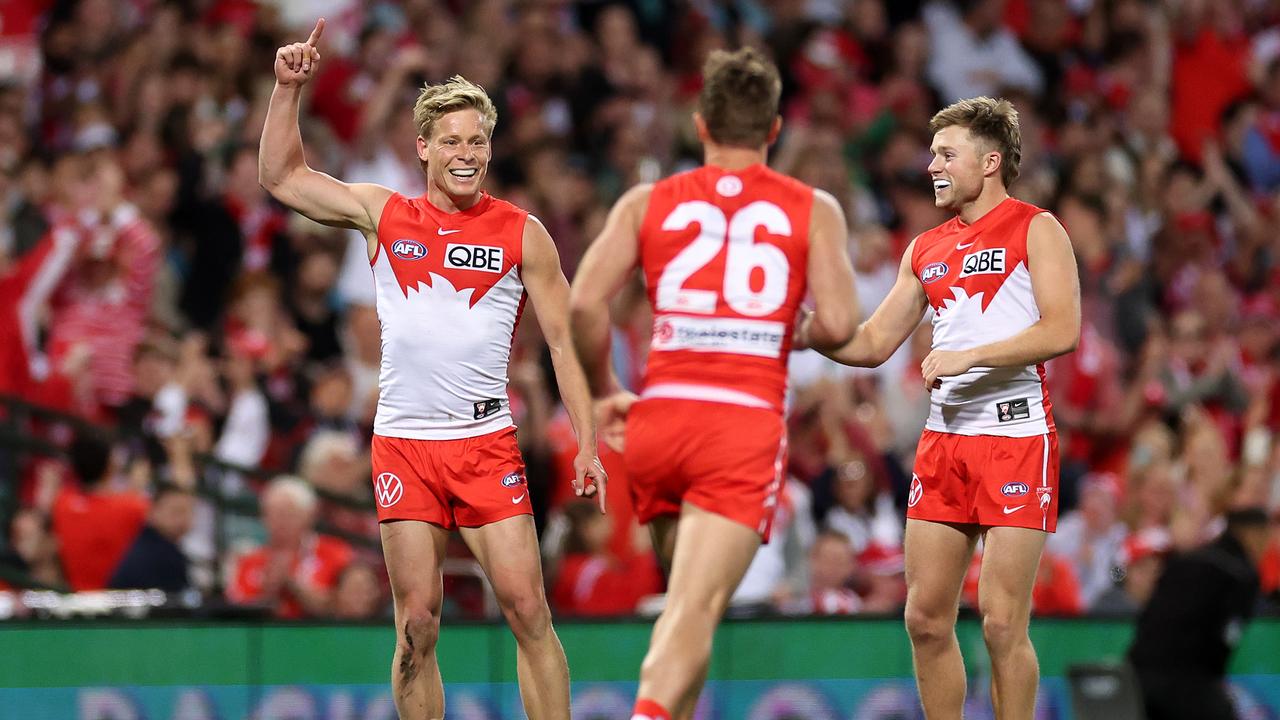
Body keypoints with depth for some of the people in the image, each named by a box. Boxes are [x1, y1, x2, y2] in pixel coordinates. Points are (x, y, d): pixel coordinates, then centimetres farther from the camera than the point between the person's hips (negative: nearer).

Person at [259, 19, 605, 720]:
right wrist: (288, 88, 3)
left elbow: (562, 343, 5)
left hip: (487, 441, -1)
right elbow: (281, 176, 13)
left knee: (527, 608, -8)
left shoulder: (522, 234, 3)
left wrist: (586, 443, -2)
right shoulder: (383, 215, 8)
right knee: (416, 624, -1)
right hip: (403, 444, 1)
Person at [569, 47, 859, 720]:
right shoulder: (813, 210, 8)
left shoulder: (647, 203, 11)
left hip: (658, 416, 3)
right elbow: (839, 324, -3)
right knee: (696, 609, -14)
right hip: (746, 421, -3)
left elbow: (583, 303, 0)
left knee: (685, 601, 21)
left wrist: (603, 393, 14)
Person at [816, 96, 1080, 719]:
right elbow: (873, 343, 20)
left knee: (1002, 622, -9)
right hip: (943, 441, 6)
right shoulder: (924, 250, 17)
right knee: (926, 619, 4)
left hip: (1016, 439, -6)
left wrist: (969, 355, -18)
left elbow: (1062, 331, -14)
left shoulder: (1035, 230, -2)